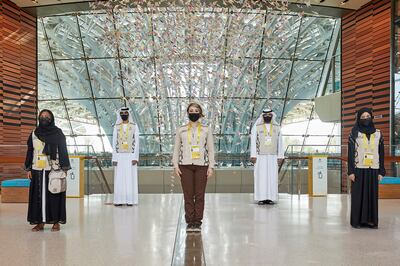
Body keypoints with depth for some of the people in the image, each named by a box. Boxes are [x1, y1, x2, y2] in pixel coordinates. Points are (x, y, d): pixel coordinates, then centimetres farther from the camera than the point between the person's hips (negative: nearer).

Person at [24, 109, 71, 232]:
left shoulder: (58, 133, 2)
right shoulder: (34, 134, 11)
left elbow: (63, 151, -1)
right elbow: (30, 152, 13)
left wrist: (64, 168, -6)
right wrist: (28, 169, 9)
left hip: (54, 170, -3)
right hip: (37, 170, 3)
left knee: (54, 196, -1)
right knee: (38, 196, 3)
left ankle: (56, 222, 8)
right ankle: (40, 222, 11)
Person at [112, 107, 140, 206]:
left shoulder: (134, 126, 2)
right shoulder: (116, 127, 8)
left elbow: (136, 142, -3)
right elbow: (114, 143, 6)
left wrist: (135, 157, -11)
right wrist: (114, 158, -2)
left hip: (130, 156, -2)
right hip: (119, 157, 2)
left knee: (130, 178, -2)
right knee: (119, 178, 0)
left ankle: (130, 200, 3)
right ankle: (119, 200, 5)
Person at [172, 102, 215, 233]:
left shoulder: (207, 129, 8)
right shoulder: (181, 130, 10)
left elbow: (210, 149, 7)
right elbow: (176, 149, 11)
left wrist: (211, 166, 0)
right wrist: (176, 165, 2)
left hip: (201, 165, 0)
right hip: (185, 165, 0)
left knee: (200, 195, 0)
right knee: (188, 195, 0)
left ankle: (197, 222, 8)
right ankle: (190, 222, 9)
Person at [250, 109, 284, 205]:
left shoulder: (277, 127, 6)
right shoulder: (256, 127, -2)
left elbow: (280, 143, 6)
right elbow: (253, 142, -4)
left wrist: (280, 156, 0)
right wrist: (253, 156, -12)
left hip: (272, 157, 2)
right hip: (260, 156, -2)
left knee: (272, 176, 0)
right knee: (261, 176, -4)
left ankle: (271, 198, 6)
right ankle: (261, 198, 2)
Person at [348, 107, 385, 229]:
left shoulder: (378, 133, 7)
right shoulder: (354, 133, -2)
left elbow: (381, 153, 8)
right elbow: (350, 153, -5)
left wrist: (381, 172, 2)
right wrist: (351, 171, -11)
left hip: (373, 170, 3)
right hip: (359, 169, -3)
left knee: (372, 194, 4)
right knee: (358, 195, -1)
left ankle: (371, 220, 13)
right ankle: (357, 220, 7)